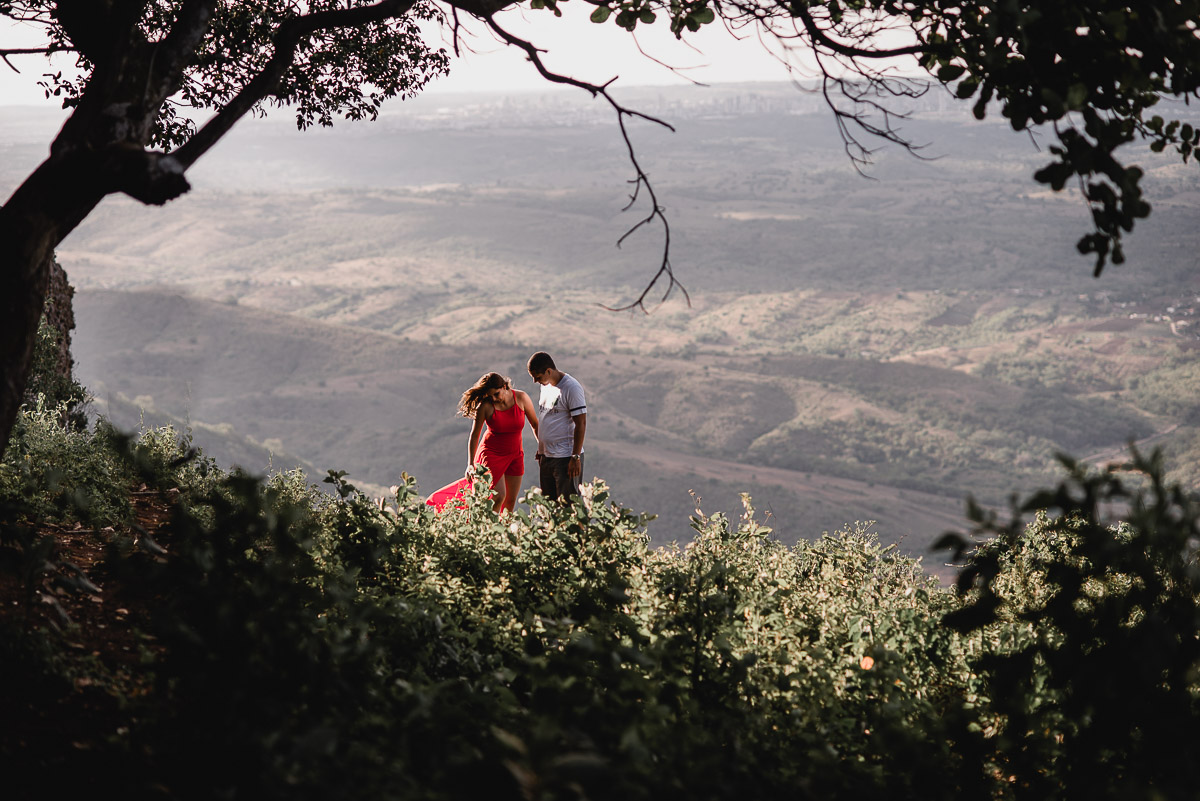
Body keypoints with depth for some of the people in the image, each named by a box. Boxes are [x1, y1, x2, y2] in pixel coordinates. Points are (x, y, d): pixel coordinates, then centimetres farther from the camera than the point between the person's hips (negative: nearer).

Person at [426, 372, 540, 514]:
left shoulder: (521, 398, -9)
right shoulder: (485, 406, -15)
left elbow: (535, 425, 4)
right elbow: (474, 435, -10)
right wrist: (470, 464, -18)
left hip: (515, 454, 3)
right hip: (492, 453, -3)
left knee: (511, 502, 1)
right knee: (499, 496, -19)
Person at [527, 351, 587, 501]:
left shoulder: (572, 388, -14)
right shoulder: (546, 386, 12)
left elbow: (581, 424, -15)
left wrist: (576, 457, -18)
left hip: (566, 458, -8)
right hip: (546, 457, 8)